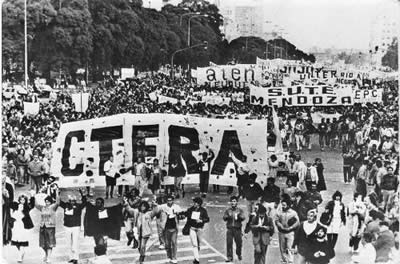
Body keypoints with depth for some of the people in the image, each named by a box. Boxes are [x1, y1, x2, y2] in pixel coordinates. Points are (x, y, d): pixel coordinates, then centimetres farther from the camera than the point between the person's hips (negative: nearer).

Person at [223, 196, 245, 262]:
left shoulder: (240, 210, 8)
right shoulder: (228, 210, 11)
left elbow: (243, 218, -4)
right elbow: (224, 218, 3)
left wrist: (239, 216, -24)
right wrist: (227, 216, -18)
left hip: (237, 229, 0)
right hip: (229, 229, 0)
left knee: (239, 243, 2)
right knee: (229, 243, -7)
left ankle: (239, 255, 27)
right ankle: (229, 257, -2)